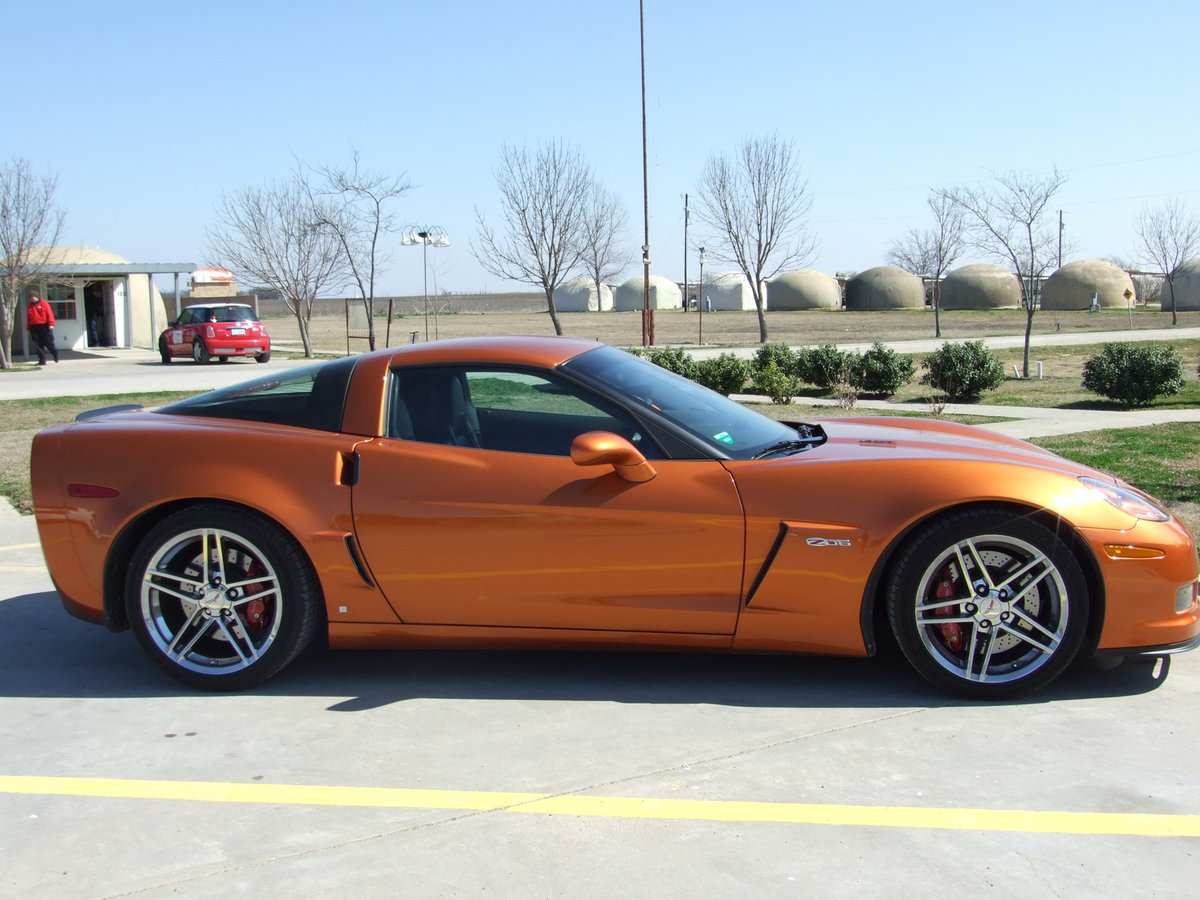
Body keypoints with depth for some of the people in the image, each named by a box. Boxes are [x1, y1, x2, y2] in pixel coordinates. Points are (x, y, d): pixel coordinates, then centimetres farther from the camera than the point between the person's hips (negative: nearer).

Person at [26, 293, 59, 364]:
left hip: (44, 326, -4)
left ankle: (56, 355, 23)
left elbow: (49, 313, -6)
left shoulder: (44, 303, 0)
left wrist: (51, 324, -15)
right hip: (34, 328, 4)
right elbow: (28, 318, 17)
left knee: (49, 343, -1)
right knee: (38, 345, 0)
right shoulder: (29, 307, 14)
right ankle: (42, 361, 4)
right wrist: (28, 328, 13)